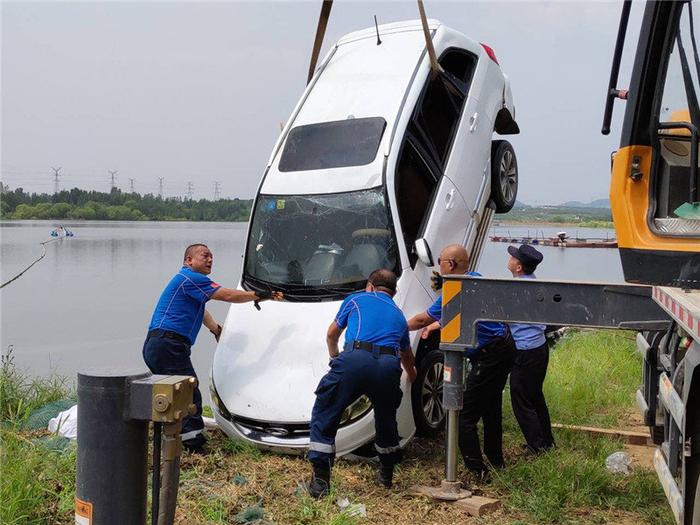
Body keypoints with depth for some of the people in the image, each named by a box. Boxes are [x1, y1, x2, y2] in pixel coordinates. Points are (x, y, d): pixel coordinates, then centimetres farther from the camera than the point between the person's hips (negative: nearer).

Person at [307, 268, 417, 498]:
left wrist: (335, 357, 57)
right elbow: (407, 355, 52)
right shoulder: (398, 315, 34)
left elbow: (332, 335, 36)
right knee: (386, 419, 29)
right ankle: (386, 475, 40)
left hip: (354, 360, -3)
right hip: (389, 366, 4)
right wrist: (411, 375, 75)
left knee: (323, 417, 12)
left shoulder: (356, 299, 25)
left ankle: (320, 481, 6)